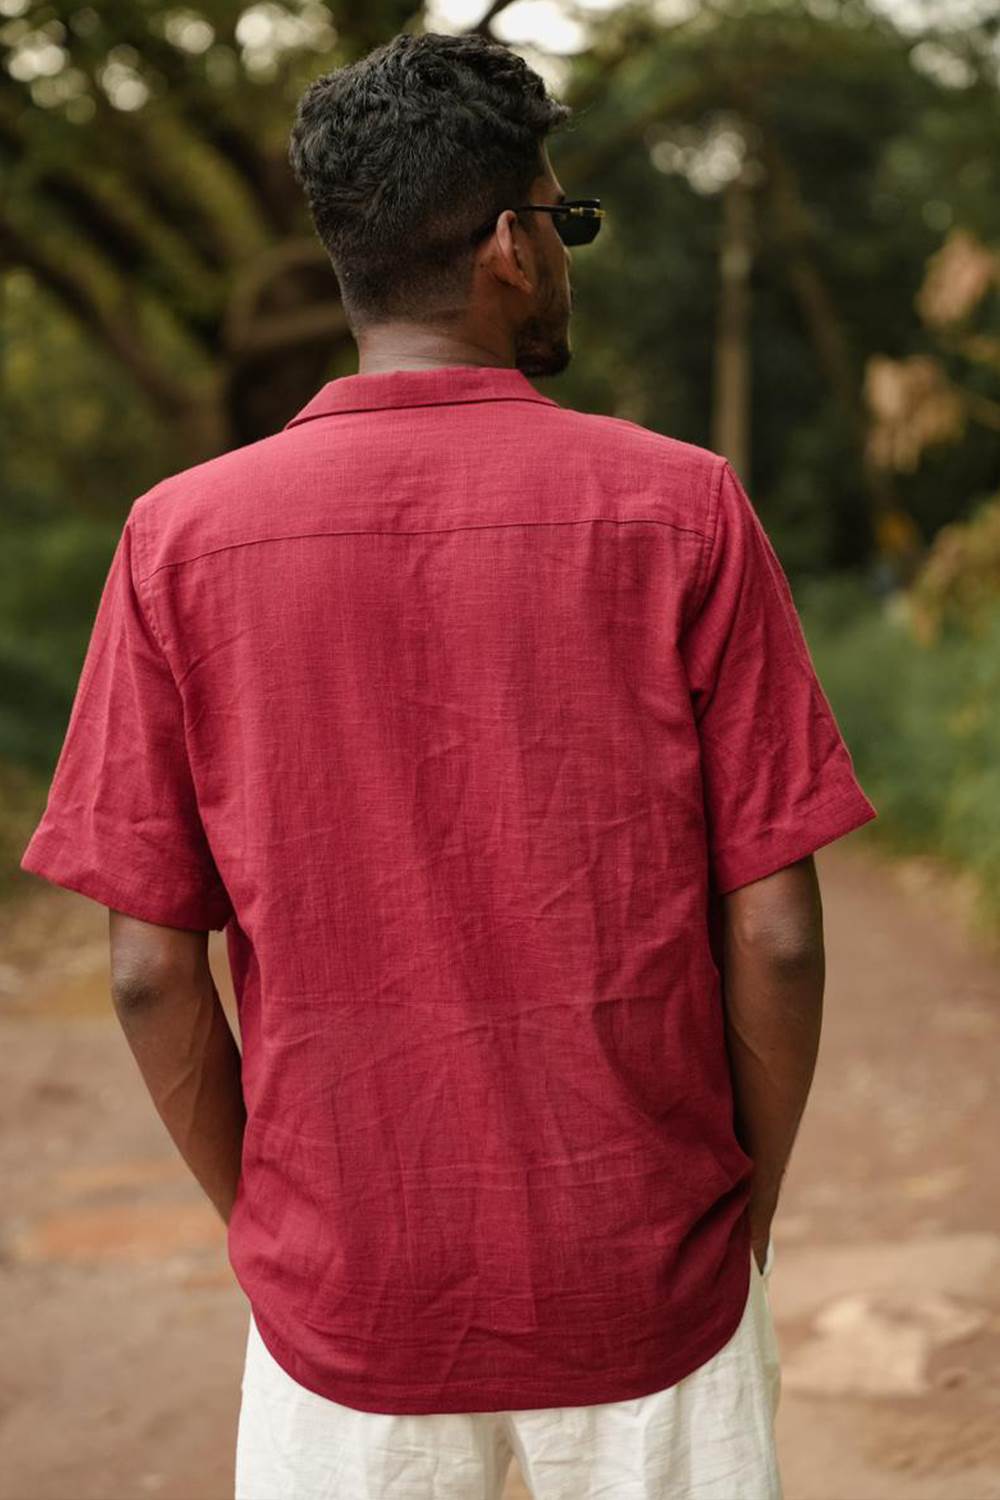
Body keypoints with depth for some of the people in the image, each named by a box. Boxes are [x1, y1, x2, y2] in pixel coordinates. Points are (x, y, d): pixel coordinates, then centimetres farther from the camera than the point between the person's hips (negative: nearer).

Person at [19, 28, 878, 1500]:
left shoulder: (181, 539, -7)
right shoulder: (683, 509, -9)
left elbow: (152, 970, -6)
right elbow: (776, 937, -8)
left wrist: (262, 1224, 9)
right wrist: (749, 1205, 7)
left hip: (345, 1293, 1)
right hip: (650, 1282, 0)